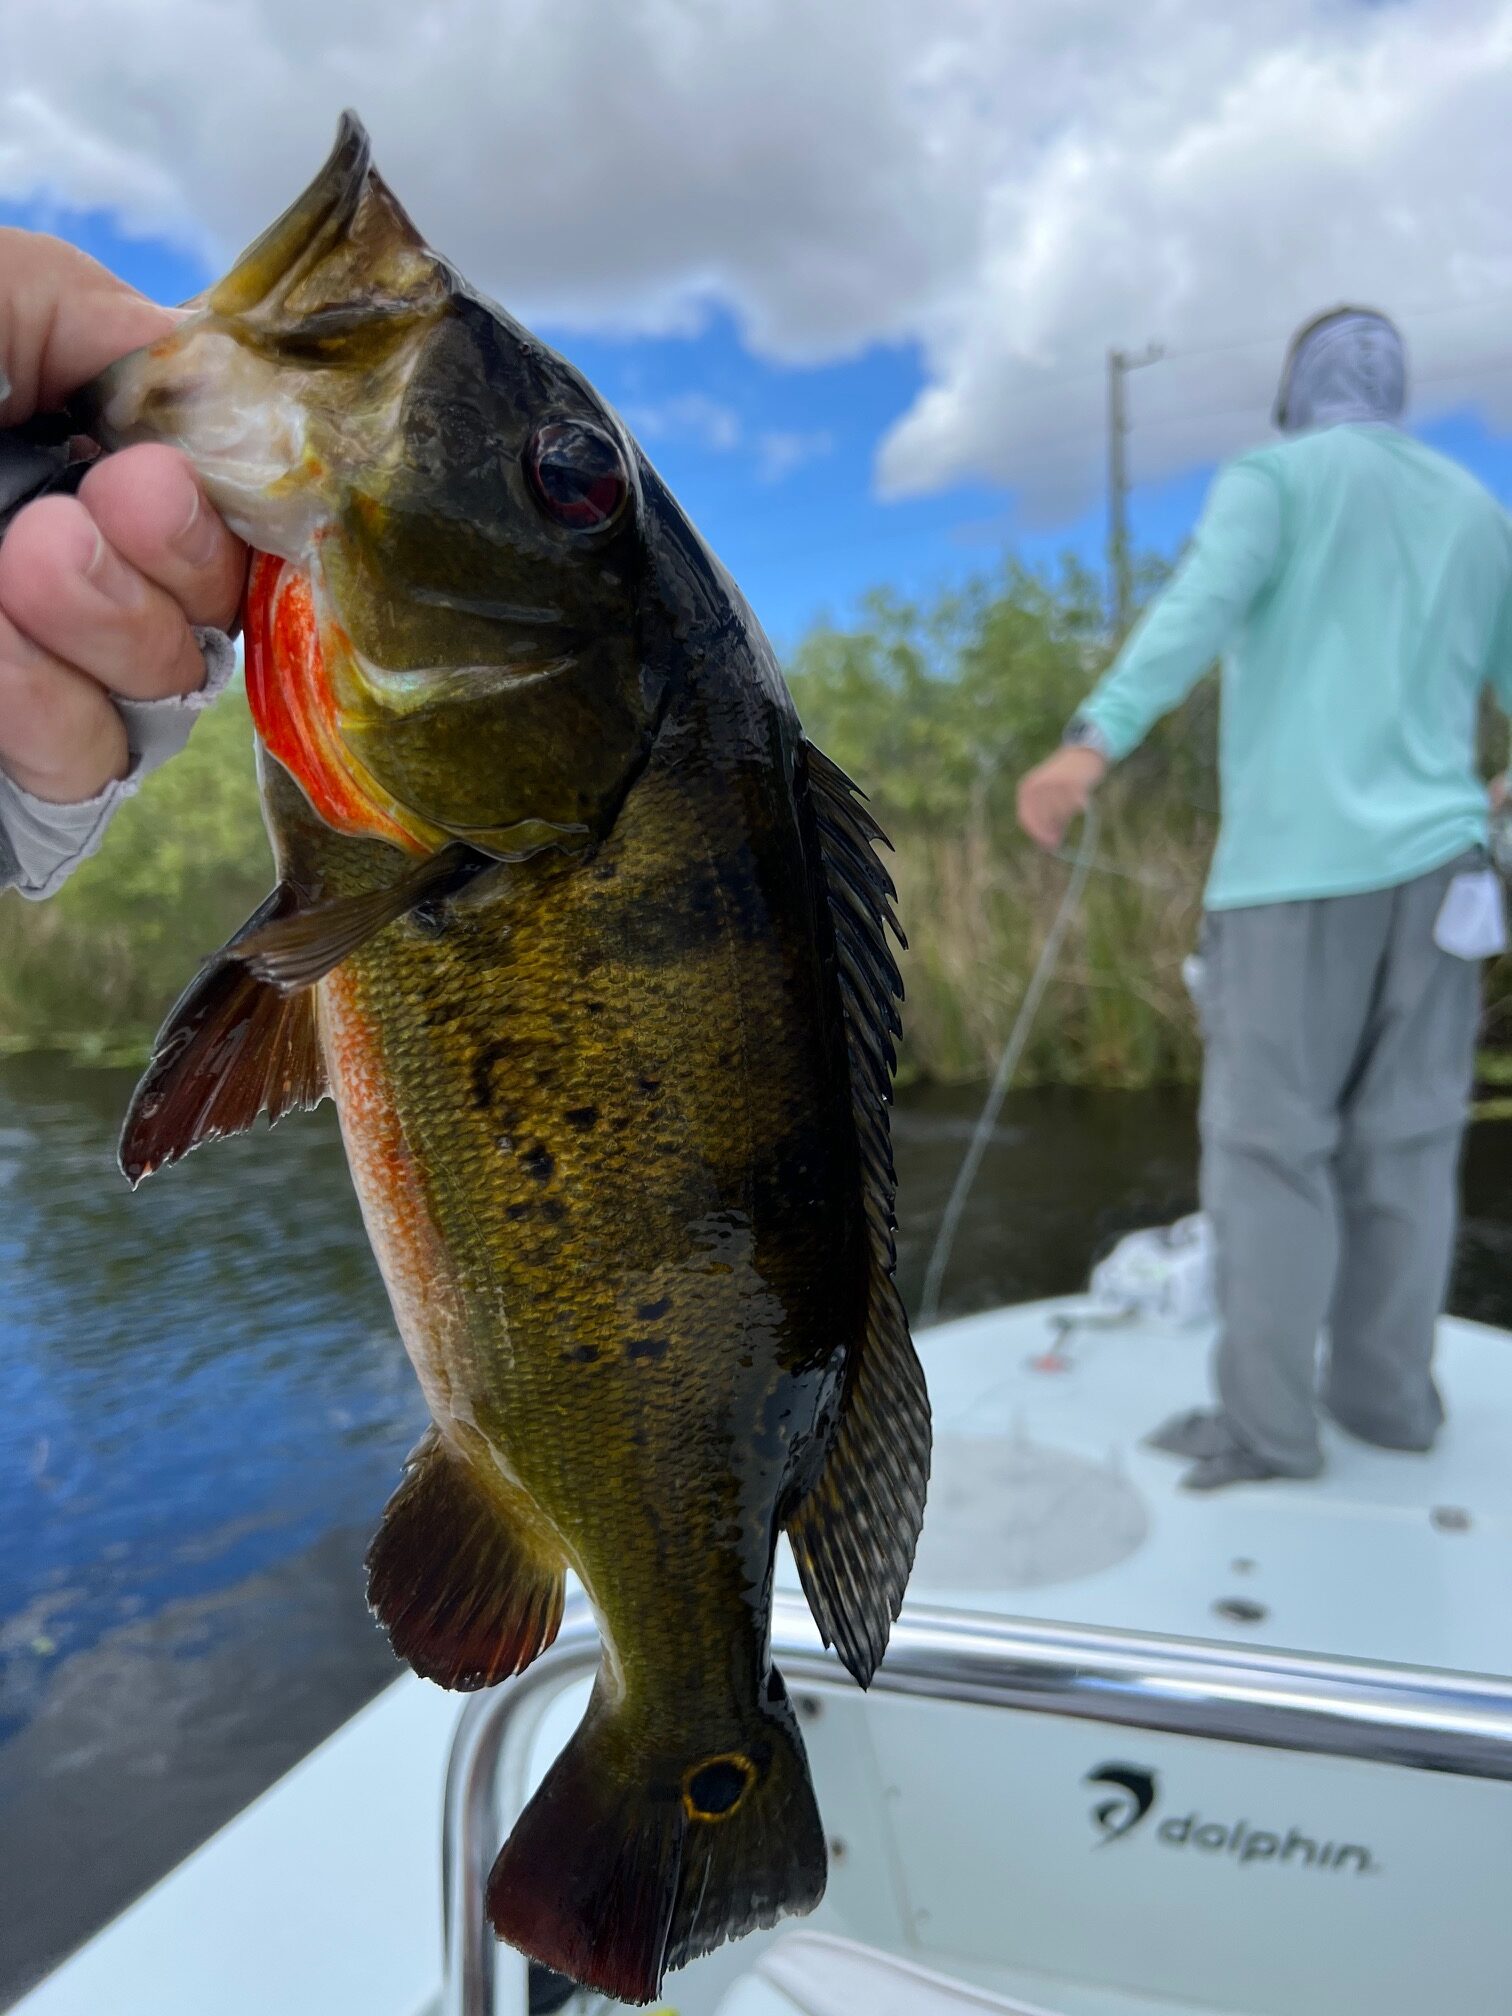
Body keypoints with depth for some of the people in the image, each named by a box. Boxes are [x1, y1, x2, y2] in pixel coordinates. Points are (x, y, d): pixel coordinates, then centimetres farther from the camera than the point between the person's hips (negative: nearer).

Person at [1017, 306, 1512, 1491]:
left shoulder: (1271, 478, 4)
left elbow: (1198, 612, -17)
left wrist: (1092, 746, -28)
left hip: (1295, 866, -5)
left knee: (1270, 1142, -2)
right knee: (1405, 1140, 9)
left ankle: (1266, 1424, 1)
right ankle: (1387, 1390, 17)